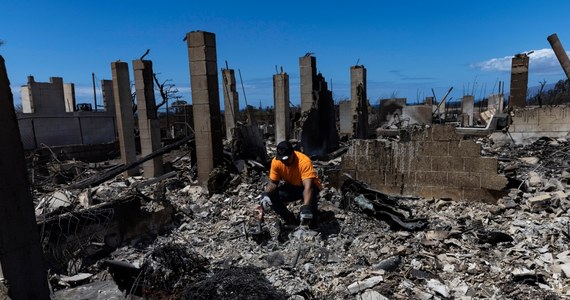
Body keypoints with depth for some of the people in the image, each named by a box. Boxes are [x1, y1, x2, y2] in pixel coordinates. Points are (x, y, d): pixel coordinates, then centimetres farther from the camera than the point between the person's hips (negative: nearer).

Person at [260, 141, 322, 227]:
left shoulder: (304, 161, -34)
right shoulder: (276, 162, -19)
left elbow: (308, 186, -43)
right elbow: (273, 182, -10)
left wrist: (306, 207, -59)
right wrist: (266, 194, -32)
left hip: (307, 187, -4)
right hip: (291, 187, 5)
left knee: (310, 196, -38)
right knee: (271, 197, -18)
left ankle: (312, 223, -8)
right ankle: (291, 221, 4)